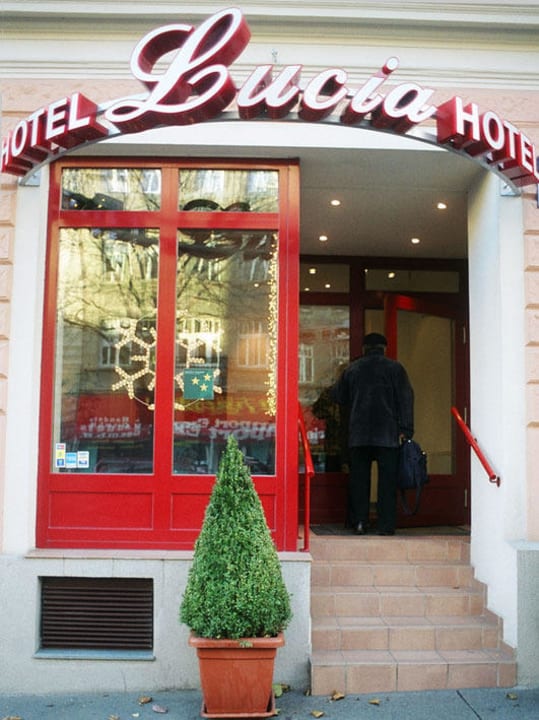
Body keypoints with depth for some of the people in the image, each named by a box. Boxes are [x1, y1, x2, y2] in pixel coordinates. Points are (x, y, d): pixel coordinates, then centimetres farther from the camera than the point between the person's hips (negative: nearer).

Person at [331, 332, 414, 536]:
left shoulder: (352, 369, 9)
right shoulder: (395, 368, 4)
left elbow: (338, 396, 16)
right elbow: (406, 399, -2)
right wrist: (405, 430, -2)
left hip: (358, 434, 2)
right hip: (388, 435, -2)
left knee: (359, 479, 7)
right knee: (387, 480, 1)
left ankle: (359, 522, 6)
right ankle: (386, 525, -1)